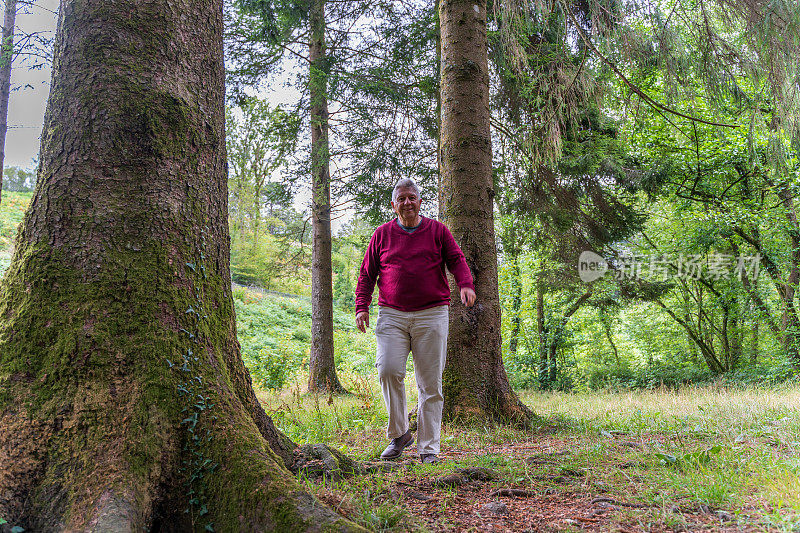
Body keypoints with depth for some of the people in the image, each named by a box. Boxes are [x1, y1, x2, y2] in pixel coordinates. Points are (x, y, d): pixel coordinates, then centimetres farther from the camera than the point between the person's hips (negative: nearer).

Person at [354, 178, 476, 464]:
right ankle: (399, 434, 4)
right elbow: (367, 274, 14)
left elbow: (457, 260, 5)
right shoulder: (382, 234, 12)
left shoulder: (438, 231, 10)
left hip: (432, 314, 0)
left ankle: (428, 447, 9)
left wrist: (466, 284, -15)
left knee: (430, 383, 0)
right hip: (392, 315, 1)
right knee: (388, 370, -16)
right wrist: (361, 306, 3)